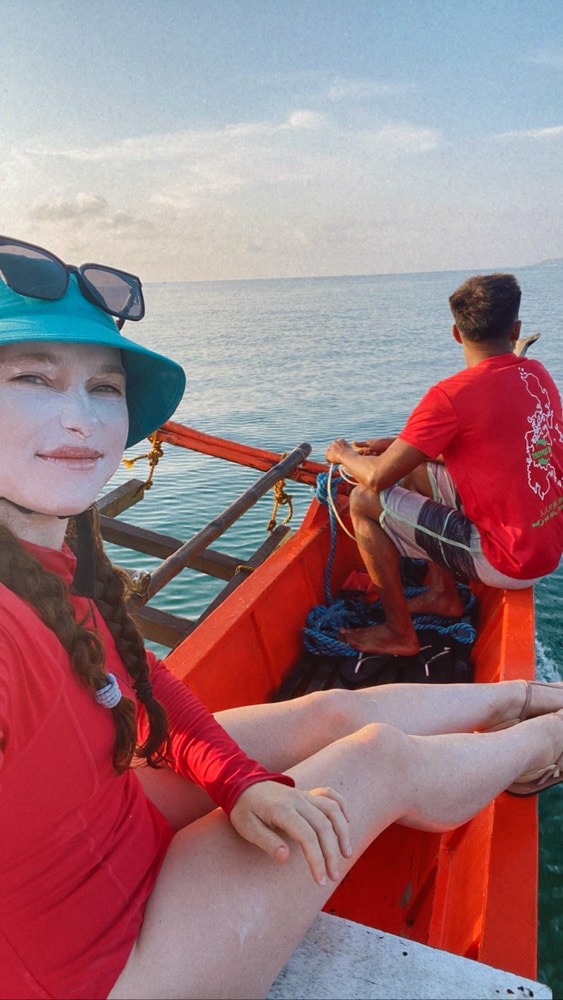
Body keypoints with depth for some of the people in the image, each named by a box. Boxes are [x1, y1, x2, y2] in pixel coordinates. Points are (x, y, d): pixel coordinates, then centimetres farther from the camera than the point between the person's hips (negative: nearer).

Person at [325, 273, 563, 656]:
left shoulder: (452, 395, -21)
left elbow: (377, 477, -18)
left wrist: (343, 454, 4)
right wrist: (402, 444, 12)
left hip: (507, 562, -8)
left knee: (365, 502, -4)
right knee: (418, 473, 19)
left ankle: (399, 633, 9)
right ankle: (443, 595, 27)